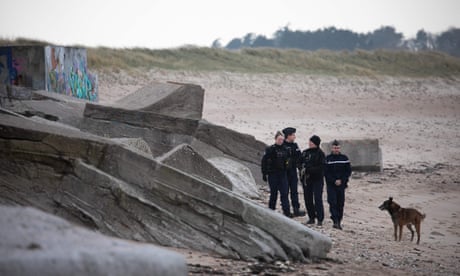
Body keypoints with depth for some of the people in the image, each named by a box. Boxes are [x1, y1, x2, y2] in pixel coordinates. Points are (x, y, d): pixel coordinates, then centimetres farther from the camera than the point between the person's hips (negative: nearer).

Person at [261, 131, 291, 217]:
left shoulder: (285, 149, 8)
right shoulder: (270, 149, -5)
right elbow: (264, 161, -5)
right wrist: (264, 173, -8)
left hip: (282, 174, 3)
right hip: (273, 174, -3)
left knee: (284, 193, -5)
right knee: (274, 193, 5)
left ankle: (287, 211, -9)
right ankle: (271, 209, 18)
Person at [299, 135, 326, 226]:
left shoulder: (320, 153, -6)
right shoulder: (305, 153, 11)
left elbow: (321, 167, -13)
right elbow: (301, 163, 18)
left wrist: (308, 170, -18)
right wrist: (302, 169, -4)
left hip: (317, 180, -6)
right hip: (306, 180, 6)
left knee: (318, 199, -9)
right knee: (308, 199, 7)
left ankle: (320, 219, -7)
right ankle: (311, 218, 17)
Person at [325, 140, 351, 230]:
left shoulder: (344, 158, 5)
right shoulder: (328, 159, 0)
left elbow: (348, 171, 5)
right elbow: (326, 172, -3)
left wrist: (341, 180, -7)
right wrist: (334, 181, -12)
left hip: (341, 184, 2)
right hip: (331, 185, -2)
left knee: (340, 204, 3)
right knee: (332, 202, -12)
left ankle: (339, 222, 10)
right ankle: (335, 221, -14)